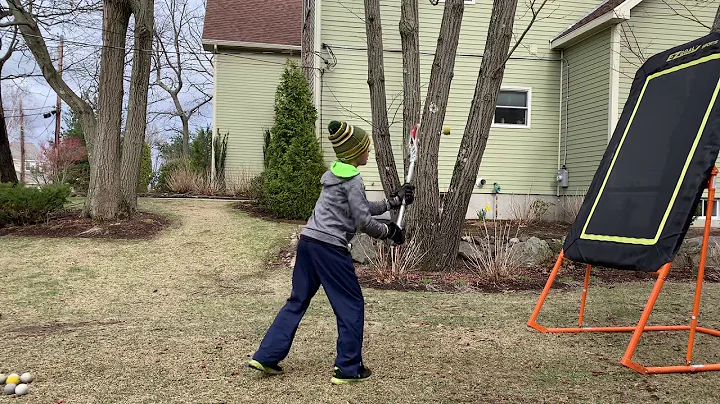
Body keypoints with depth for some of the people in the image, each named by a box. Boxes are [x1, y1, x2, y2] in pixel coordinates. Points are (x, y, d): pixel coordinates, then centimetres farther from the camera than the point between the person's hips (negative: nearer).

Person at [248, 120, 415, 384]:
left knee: (298, 300, 16)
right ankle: (348, 369, 11)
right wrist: (389, 231, 5)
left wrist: (394, 201, 26)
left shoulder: (336, 173, 19)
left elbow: (362, 208, 24)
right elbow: (363, 221, -10)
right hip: (330, 247, -9)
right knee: (351, 305, 5)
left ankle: (267, 356, 18)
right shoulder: (352, 178, -9)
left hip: (308, 241, 9)